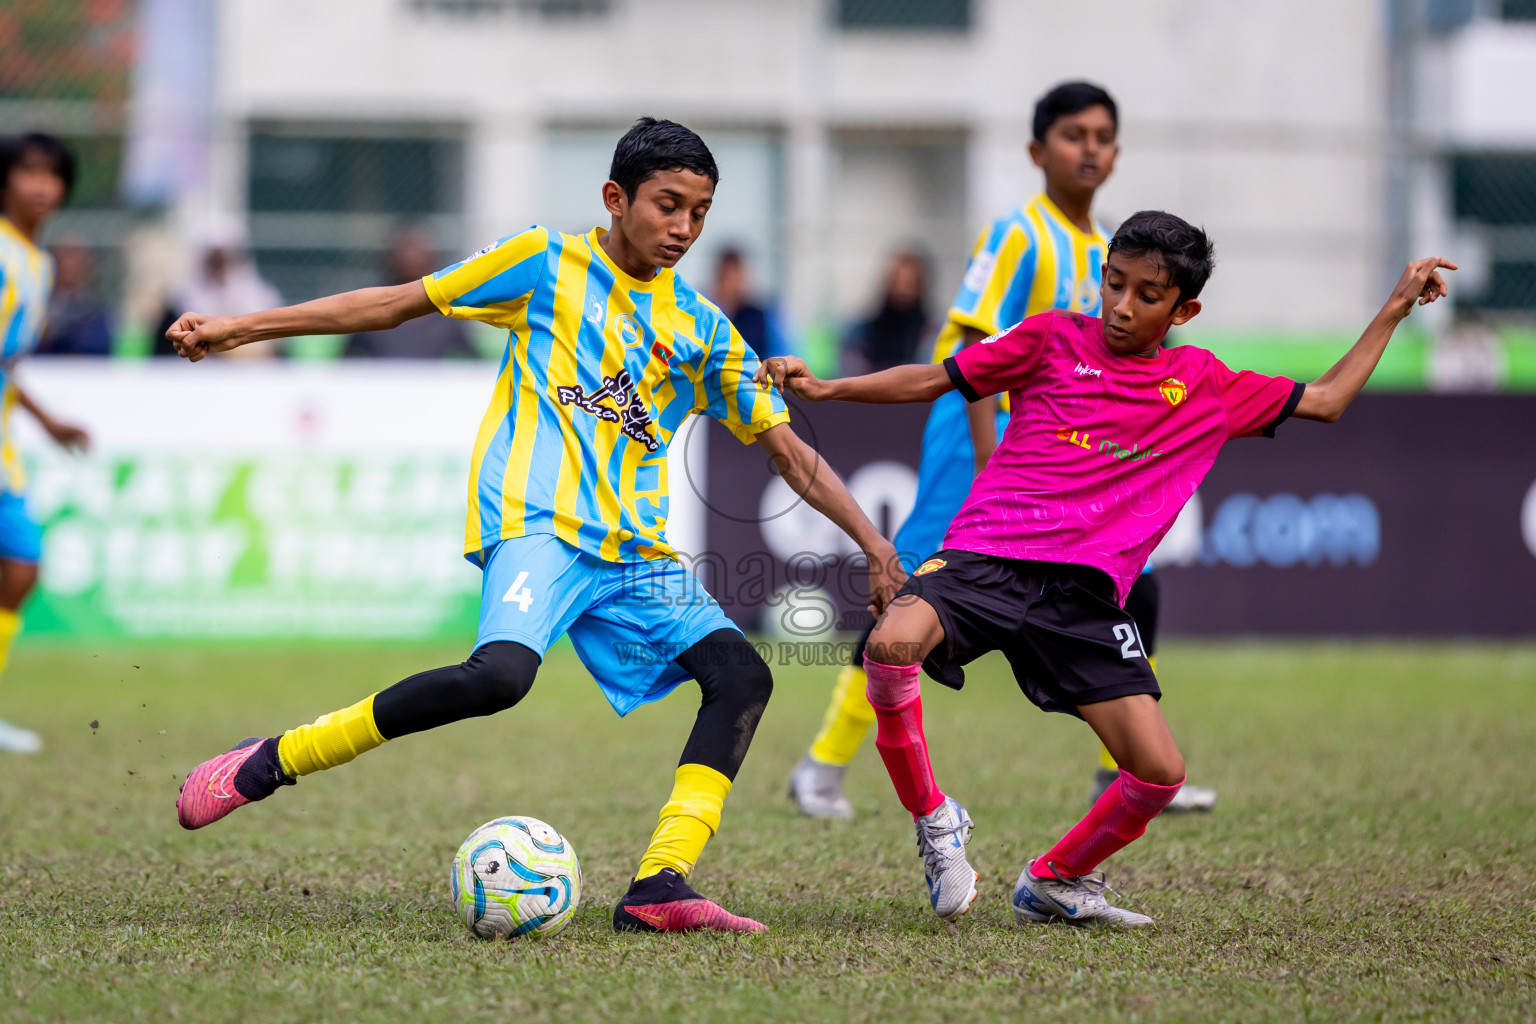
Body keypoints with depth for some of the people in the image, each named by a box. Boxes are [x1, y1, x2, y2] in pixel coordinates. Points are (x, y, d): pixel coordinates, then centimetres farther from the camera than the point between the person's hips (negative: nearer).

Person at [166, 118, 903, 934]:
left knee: (741, 676, -15)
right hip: (536, 523, -6)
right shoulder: (546, 264, 6)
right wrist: (236, 329, 5)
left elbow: (788, 450, 20)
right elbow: (398, 304, 8)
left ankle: (658, 888, -19)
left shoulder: (701, 331, 16)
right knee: (501, 673, -32)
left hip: (634, 552, 6)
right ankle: (269, 763, -18)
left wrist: (876, 546, 14)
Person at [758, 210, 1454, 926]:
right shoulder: (1053, 339, 10)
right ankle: (933, 820, -8)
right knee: (893, 645, -34)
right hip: (986, 555, -2)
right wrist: (824, 388, 4)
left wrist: (1396, 309, 21)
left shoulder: (1203, 386, 16)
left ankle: (1055, 880, 19)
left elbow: (1324, 400, 24)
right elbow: (934, 381, 14)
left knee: (1160, 771, -11)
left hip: (1084, 592, 2)